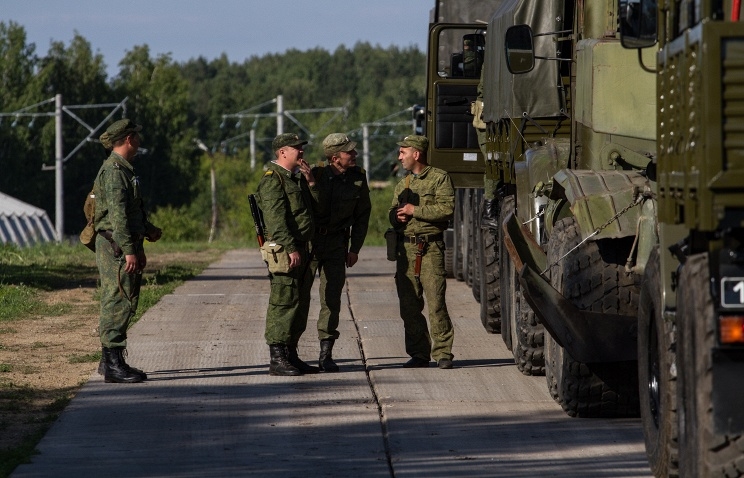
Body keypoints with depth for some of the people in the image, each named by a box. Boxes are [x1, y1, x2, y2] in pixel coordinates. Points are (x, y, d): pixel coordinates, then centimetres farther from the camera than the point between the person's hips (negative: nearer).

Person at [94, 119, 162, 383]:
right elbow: (118, 214, -21)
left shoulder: (125, 170, 18)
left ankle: (109, 361, 21)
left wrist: (148, 230, 20)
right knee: (118, 302, -10)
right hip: (116, 246, -11)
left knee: (124, 302, 14)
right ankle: (113, 364, -11)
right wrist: (129, 250, -24)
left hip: (127, 246, 11)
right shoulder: (113, 171, -15)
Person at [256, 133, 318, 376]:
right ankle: (277, 359, -9)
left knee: (300, 304, 13)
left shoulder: (297, 178, 19)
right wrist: (291, 249, -24)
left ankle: (291, 355, 20)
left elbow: (315, 209, 20)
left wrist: (310, 182, 8)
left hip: (301, 249, 10)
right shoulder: (272, 180, -11)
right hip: (285, 250, -10)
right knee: (283, 302, -9)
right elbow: (276, 219, -19)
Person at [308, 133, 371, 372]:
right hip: (309, 242, -2)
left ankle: (326, 355, 3)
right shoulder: (316, 175, -9)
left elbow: (362, 215, 9)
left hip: (336, 245, 2)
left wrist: (355, 248, 5)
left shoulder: (358, 178, 1)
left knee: (332, 299, -2)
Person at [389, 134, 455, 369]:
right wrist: (397, 216, 1)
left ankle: (442, 353, -5)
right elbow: (393, 214, 25)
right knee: (408, 304, 4)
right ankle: (418, 354, 11)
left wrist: (415, 210, -12)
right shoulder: (403, 184, 21)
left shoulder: (439, 178, 0)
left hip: (430, 247, -6)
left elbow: (447, 208, -13)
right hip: (406, 247, 6)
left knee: (436, 302, -10)